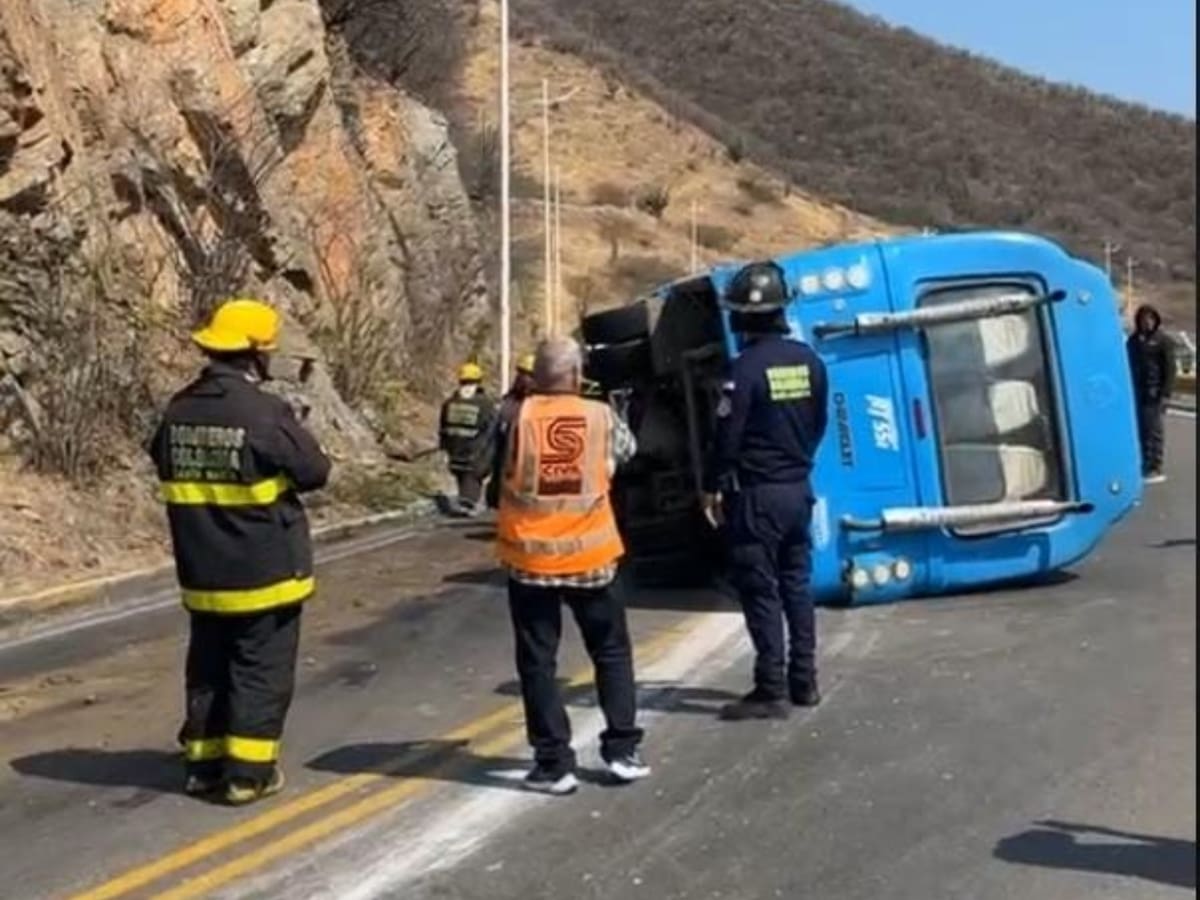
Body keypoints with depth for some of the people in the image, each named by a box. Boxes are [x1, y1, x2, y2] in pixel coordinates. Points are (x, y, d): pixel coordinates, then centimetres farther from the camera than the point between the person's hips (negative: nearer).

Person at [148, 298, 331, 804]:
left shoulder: (180, 411, 0)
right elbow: (315, 471, -12)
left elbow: (163, 463, 14)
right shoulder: (264, 412, -20)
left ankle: (203, 764, 26)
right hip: (265, 570, -6)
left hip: (201, 572, 6)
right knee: (261, 671, 5)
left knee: (208, 668, 17)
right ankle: (248, 773, 9)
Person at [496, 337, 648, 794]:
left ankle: (554, 763, 8)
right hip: (589, 555, 1)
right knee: (612, 652, 17)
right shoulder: (599, 415, -2)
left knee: (538, 662, 8)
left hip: (529, 558, -1)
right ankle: (622, 750, 18)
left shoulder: (517, 416, -6)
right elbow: (628, 449, 16)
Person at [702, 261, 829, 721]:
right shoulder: (809, 361, 4)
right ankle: (804, 681, 21)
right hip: (799, 489, 7)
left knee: (760, 591, -2)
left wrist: (713, 488, -2)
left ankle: (771, 691, 0)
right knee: (796, 585, 15)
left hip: (758, 494, -7)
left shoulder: (746, 367, -18)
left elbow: (727, 435, -14)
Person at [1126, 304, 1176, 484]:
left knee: (1153, 430, -5)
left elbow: (1169, 369, -6)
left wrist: (1165, 394, -14)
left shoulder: (1163, 341, -3)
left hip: (1153, 393, -5)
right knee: (1140, 430, 8)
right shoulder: (1133, 340, 13)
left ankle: (1155, 469, -3)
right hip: (1135, 393, 5)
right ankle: (1144, 466, 15)